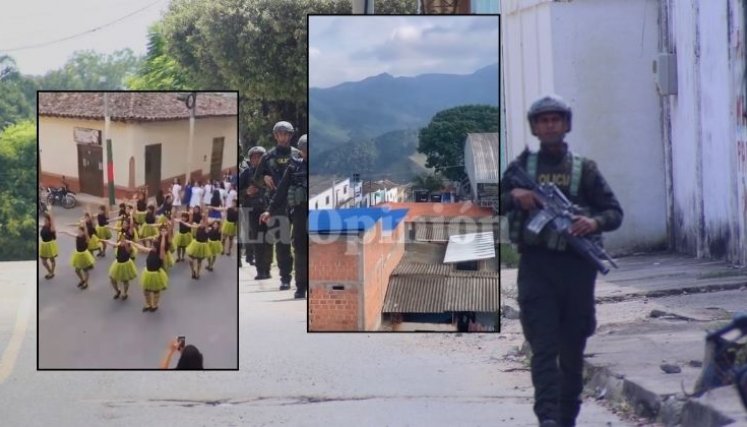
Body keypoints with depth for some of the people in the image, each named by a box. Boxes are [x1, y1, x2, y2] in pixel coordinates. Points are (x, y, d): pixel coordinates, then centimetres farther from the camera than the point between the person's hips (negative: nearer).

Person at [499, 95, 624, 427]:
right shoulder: (521, 167, 10)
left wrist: (595, 222, -14)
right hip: (536, 266, -1)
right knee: (543, 346, -12)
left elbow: (615, 212, 8)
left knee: (573, 350, 6)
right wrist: (513, 196, -10)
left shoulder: (584, 169, 9)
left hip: (576, 265, 1)